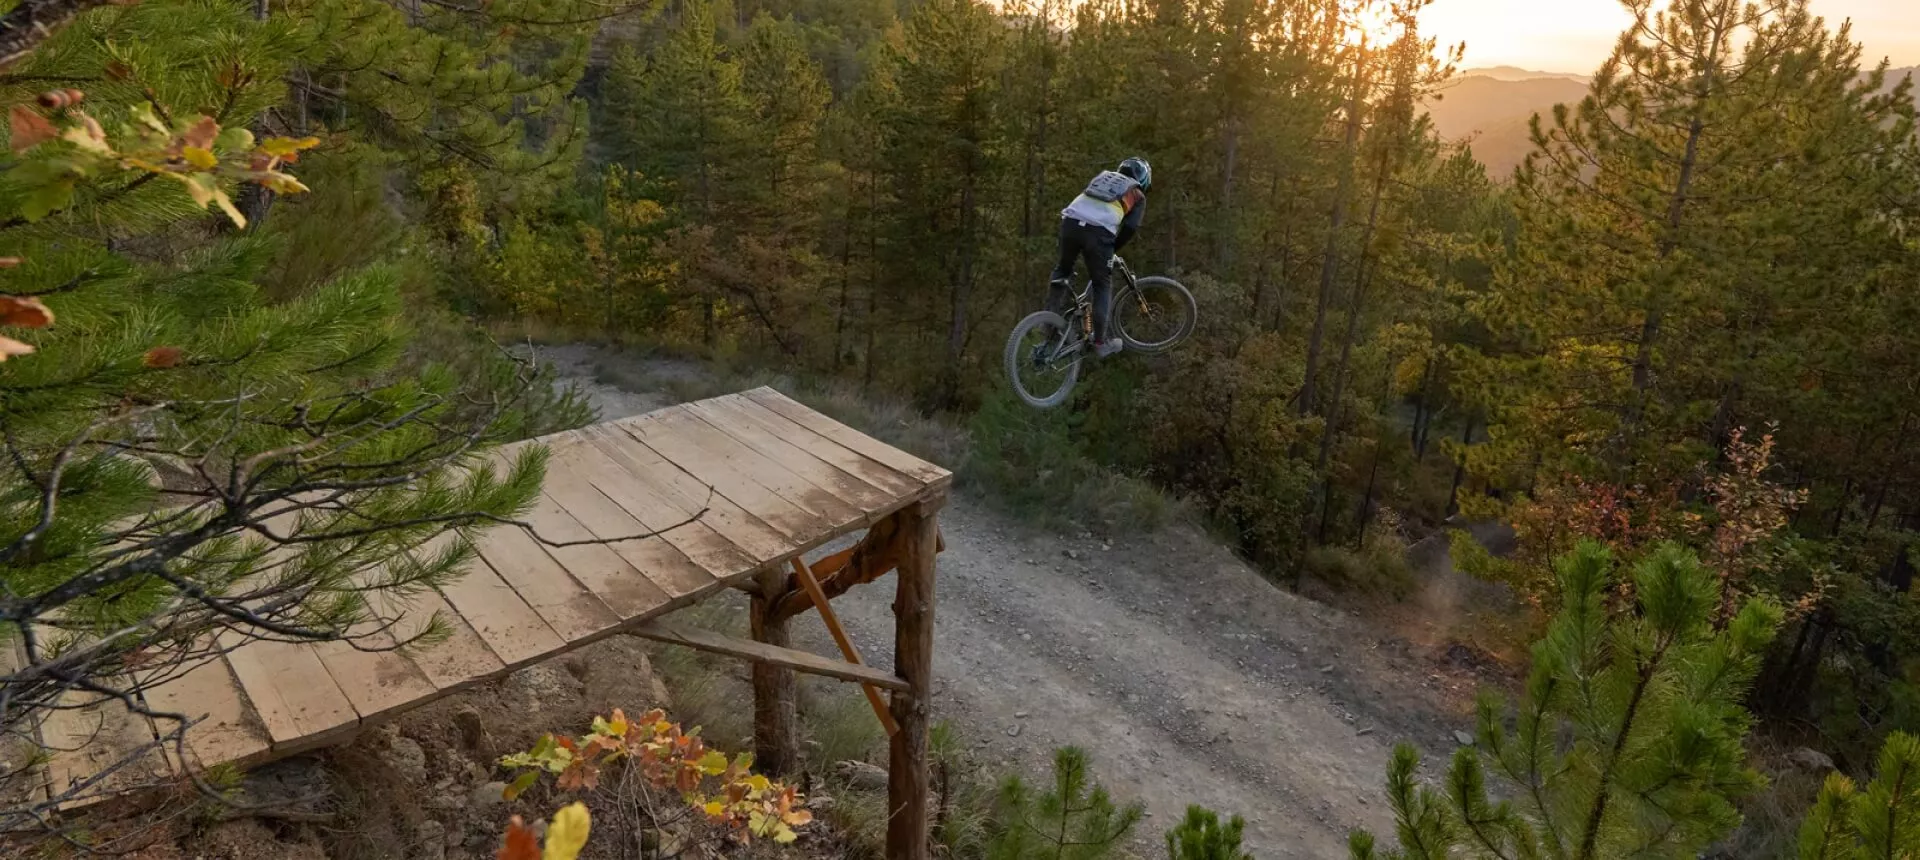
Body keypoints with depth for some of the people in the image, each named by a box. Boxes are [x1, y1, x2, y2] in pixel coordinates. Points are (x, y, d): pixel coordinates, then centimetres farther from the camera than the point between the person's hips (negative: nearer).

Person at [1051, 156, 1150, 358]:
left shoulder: (1104, 176, 33)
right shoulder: (1138, 196, 20)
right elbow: (1131, 228, 6)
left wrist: (1080, 248, 34)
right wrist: (1113, 249, 19)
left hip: (1070, 221, 4)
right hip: (1098, 231, -3)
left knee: (1063, 269, 28)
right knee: (1103, 285, 12)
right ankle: (1101, 342, 15)